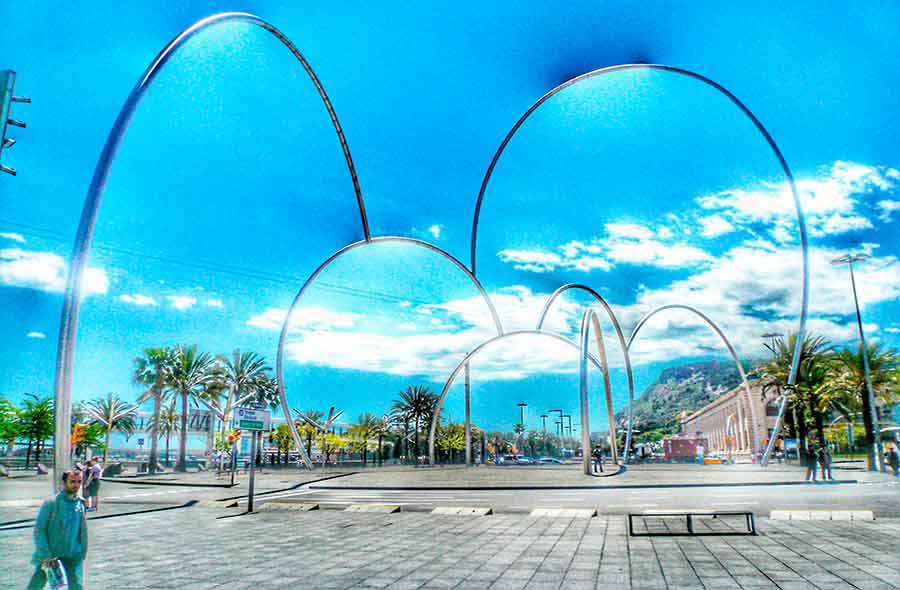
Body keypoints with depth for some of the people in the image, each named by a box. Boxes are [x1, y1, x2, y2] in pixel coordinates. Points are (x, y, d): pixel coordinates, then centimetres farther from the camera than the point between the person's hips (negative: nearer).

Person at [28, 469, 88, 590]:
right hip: (49, 554, -2)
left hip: (72, 555, 2)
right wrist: (45, 555, -18)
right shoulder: (51, 503, -11)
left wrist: (83, 552, 13)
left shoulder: (80, 504, 1)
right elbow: (38, 531, -12)